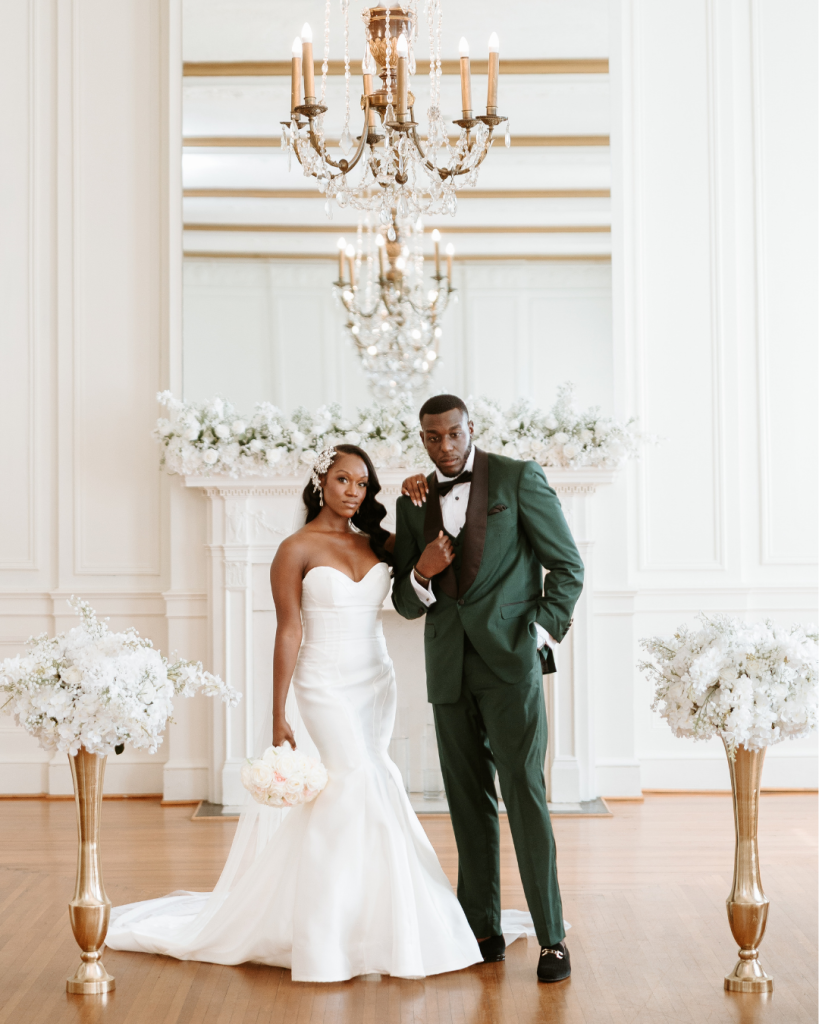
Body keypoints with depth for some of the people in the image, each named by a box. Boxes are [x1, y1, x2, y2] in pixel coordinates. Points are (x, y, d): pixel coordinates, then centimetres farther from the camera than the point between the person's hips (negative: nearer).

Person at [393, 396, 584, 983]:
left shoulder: (518, 478, -1)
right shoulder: (415, 502, 12)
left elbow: (568, 566, 0)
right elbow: (406, 605, 14)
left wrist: (541, 634, -9)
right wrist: (421, 576, -8)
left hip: (509, 659, -4)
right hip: (448, 667, 5)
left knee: (524, 792, -9)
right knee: (469, 801, 8)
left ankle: (553, 938, -4)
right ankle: (483, 929, 15)